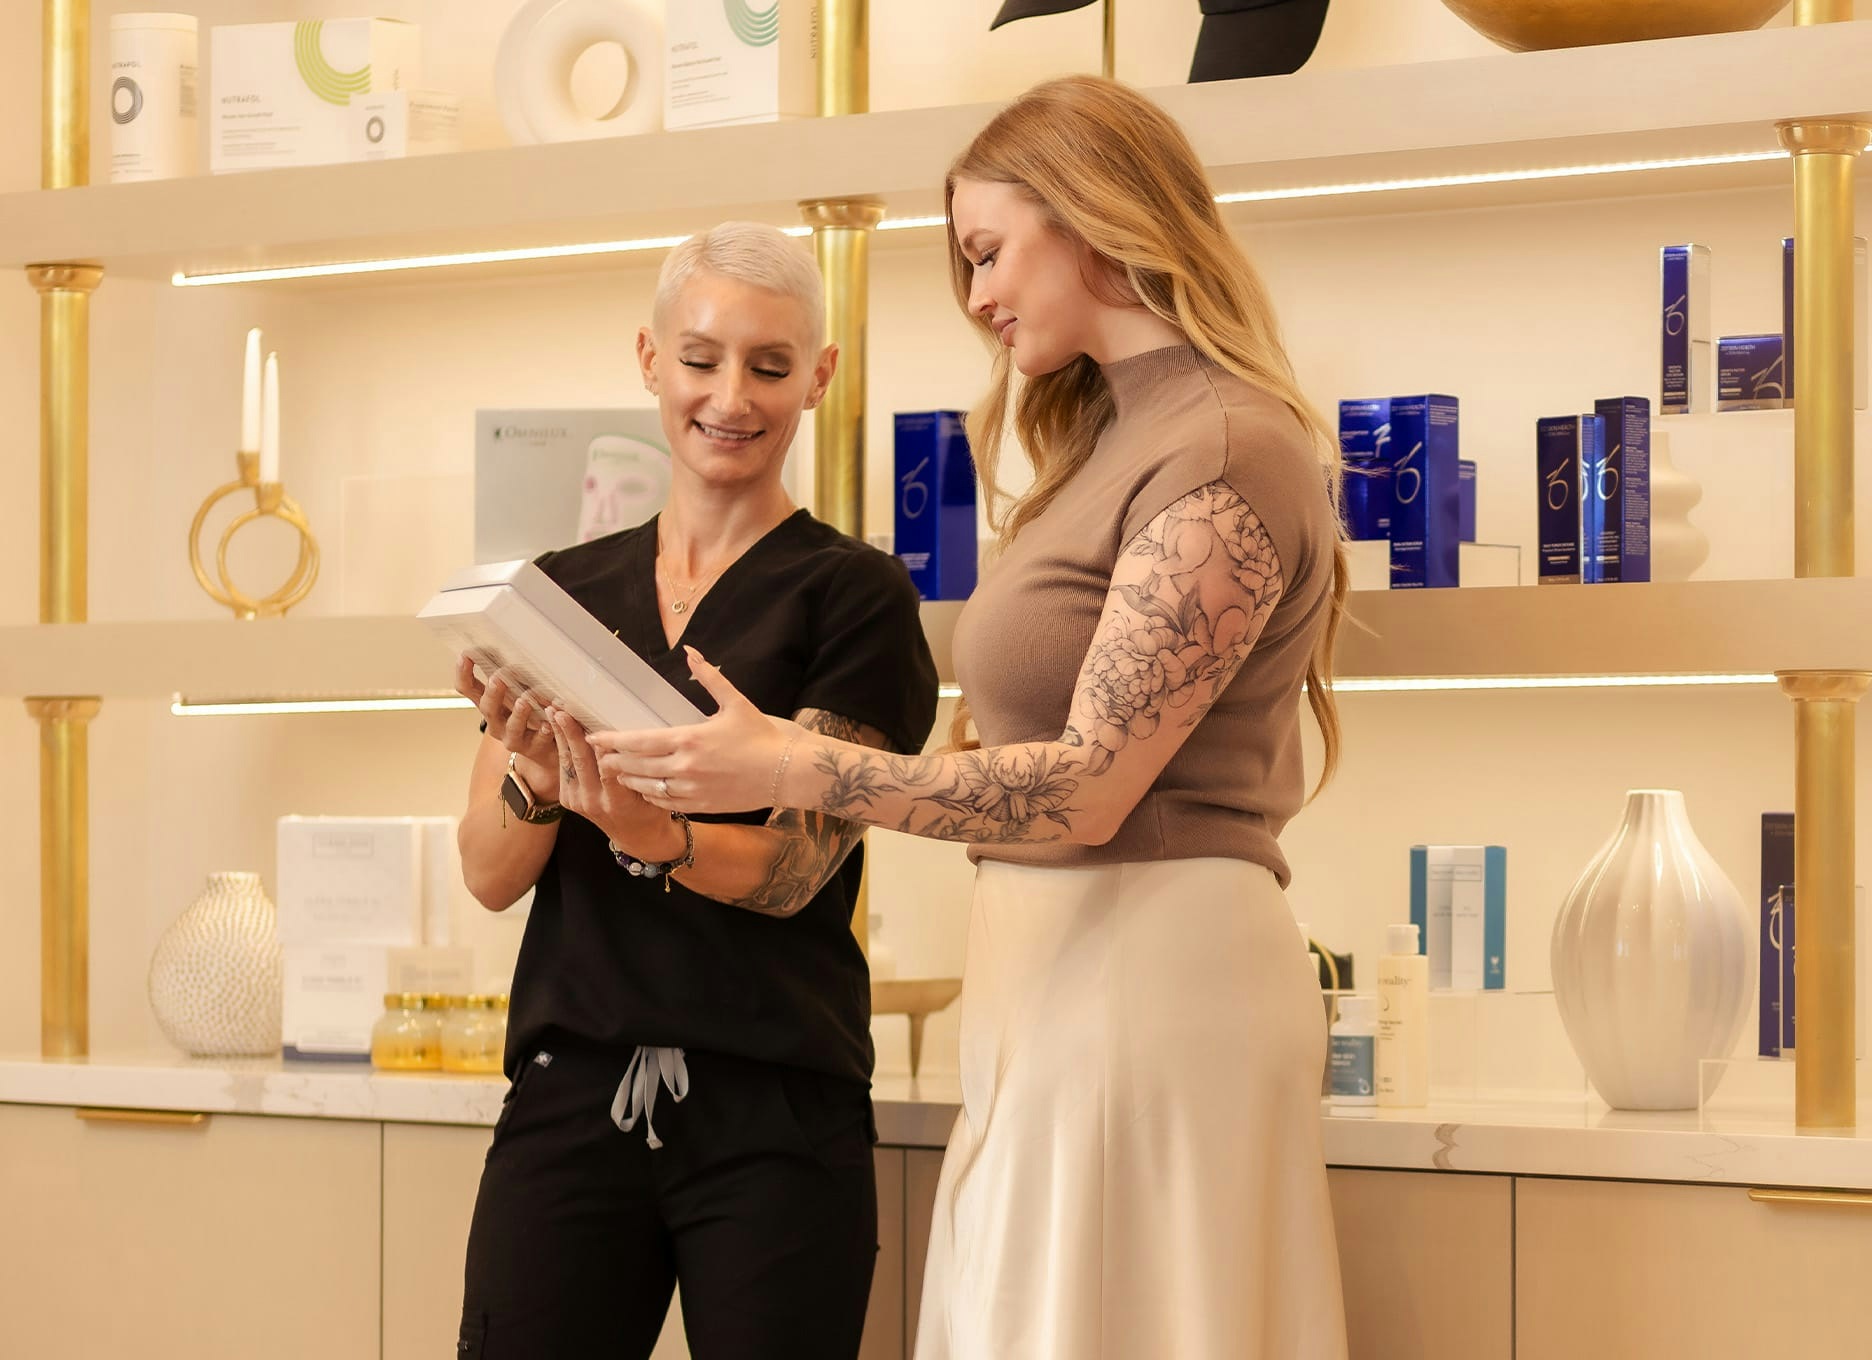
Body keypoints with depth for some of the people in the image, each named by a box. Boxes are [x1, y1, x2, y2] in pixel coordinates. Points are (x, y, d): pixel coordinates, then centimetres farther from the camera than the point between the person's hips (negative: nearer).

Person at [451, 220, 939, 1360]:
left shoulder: (853, 594, 1)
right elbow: (490, 874, 6)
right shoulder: (567, 588, 12)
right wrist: (536, 785, -16)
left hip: (774, 1111, -3)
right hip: (572, 1090, 3)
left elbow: (796, 865, -8)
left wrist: (652, 834, -28)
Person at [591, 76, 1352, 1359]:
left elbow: (1089, 786, -17)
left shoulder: (1223, 456, -12)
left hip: (1148, 969, -9)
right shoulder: (1120, 436, 18)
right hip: (1054, 973, 9)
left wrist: (789, 766, -16)